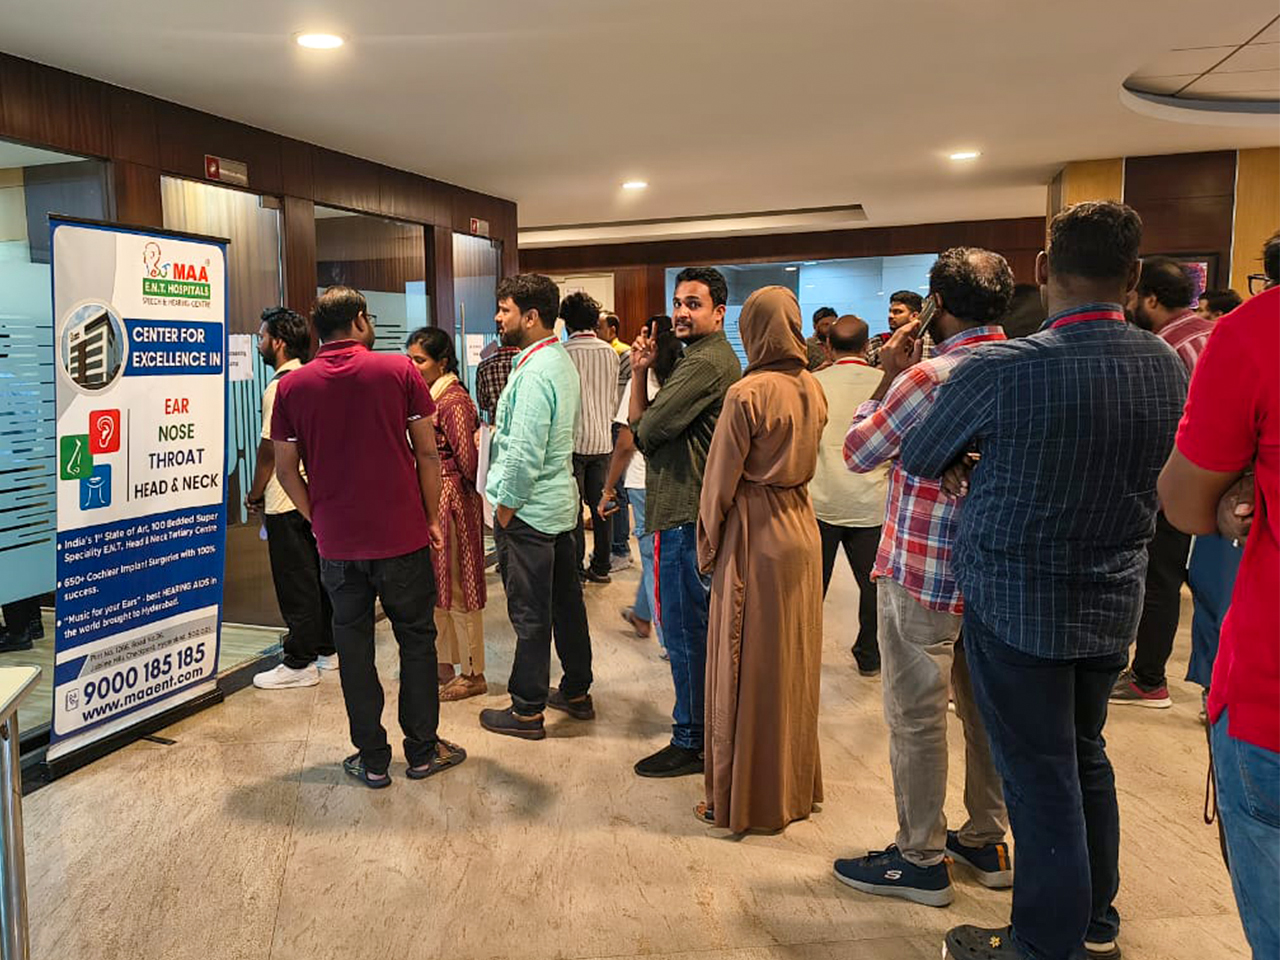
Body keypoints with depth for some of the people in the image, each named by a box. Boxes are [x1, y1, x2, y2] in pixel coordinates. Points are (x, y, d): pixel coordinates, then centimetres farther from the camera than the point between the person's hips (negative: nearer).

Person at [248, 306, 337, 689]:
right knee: (316, 574, 15)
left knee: (294, 582, -1)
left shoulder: (280, 387, -16)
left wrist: (254, 494, -3)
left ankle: (299, 664, 7)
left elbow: (269, 450, -15)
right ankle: (326, 649, 25)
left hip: (286, 502, -8)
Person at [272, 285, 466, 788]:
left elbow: (286, 469, 1)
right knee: (416, 638, 13)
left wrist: (318, 520, 13)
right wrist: (432, 517, 5)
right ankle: (422, 751, 21)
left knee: (353, 646, 12)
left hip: (337, 542, 2)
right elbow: (428, 453, -5)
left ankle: (372, 760, 20)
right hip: (402, 536, -1)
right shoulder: (399, 370, -5)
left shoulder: (292, 386, 0)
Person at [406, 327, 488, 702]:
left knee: (455, 586, 0)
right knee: (433, 583, 16)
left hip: (450, 499, -9)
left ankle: (473, 674, 13)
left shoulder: (454, 401, -17)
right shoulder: (425, 397, 9)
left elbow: (468, 461, -20)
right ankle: (444, 663, 30)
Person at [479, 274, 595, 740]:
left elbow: (524, 453, -25)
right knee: (566, 600, 18)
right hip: (561, 500, 10)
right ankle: (576, 691, 31)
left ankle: (527, 711, 13)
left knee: (530, 614, 1)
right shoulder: (561, 360, 10)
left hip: (529, 509, -10)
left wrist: (505, 506, -14)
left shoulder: (534, 371, -21)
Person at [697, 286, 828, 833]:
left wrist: (708, 546, -2)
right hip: (801, 527, 7)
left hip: (753, 535, -7)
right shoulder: (813, 388, 3)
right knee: (794, 663, 17)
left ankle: (739, 801, 16)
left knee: (746, 668, 4)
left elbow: (721, 480, -12)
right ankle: (795, 784, 32)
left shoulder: (747, 394, -17)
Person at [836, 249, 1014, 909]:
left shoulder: (928, 376, -18)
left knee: (917, 716, 3)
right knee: (984, 706, 17)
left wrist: (888, 376, 0)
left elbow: (858, 453, -8)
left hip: (923, 571, -7)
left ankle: (921, 860, 15)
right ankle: (987, 840, 32)